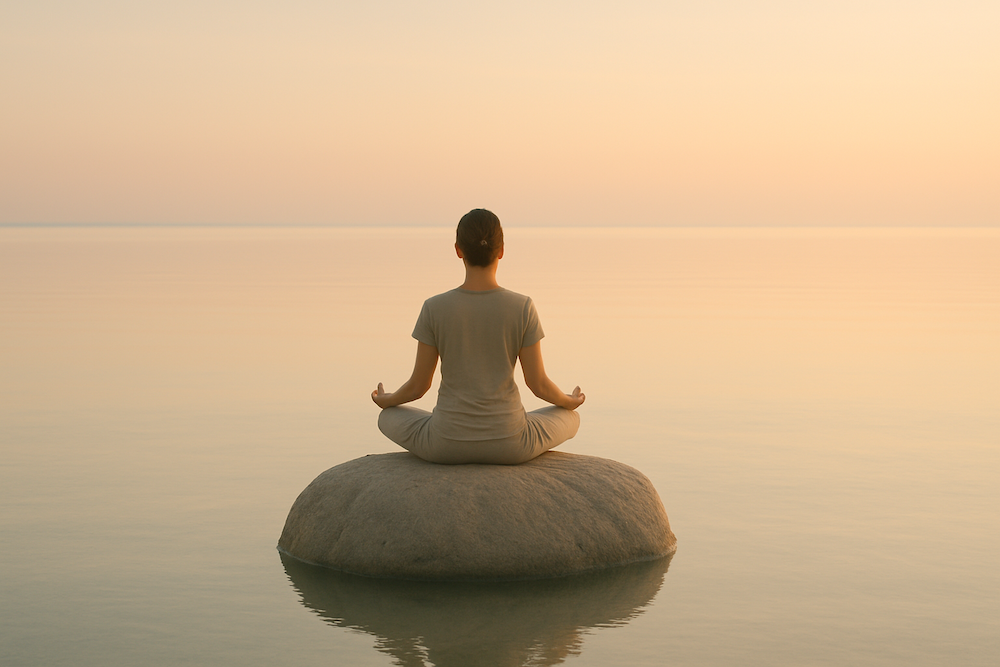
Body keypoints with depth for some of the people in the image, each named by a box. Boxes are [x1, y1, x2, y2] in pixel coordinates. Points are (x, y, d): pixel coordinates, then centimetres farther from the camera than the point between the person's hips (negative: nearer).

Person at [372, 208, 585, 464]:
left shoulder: (434, 309, -8)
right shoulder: (523, 309, -9)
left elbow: (419, 384, -2)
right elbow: (538, 383, -3)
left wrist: (387, 401, 20)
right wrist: (568, 402, 18)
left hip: (447, 443, 0)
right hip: (508, 445, 0)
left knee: (390, 418, 30)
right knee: (569, 418, 29)